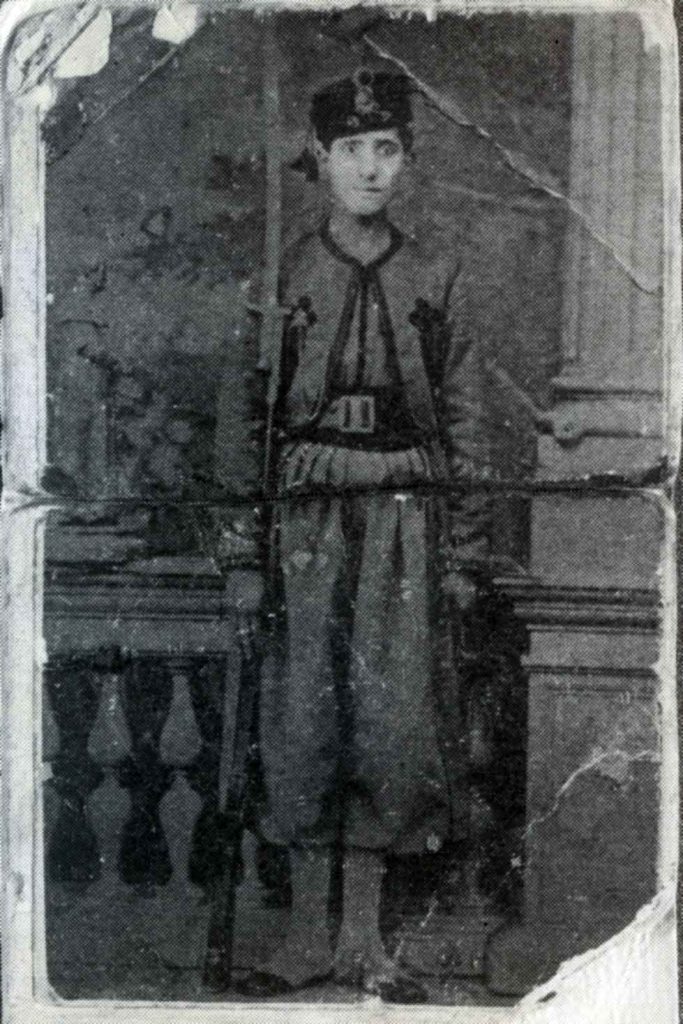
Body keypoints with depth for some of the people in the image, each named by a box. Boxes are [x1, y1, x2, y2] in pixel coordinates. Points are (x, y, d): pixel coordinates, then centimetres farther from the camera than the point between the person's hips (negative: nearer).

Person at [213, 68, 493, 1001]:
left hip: (408, 532, 1)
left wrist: (464, 556, 2)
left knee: (394, 729, 1)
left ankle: (364, 939, 16)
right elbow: (240, 424, 4)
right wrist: (243, 554, -1)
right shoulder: (276, 282, 4)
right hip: (307, 528, 0)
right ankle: (308, 935, 16)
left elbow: (467, 427, 7)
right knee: (303, 727, 2)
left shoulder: (439, 284, 7)